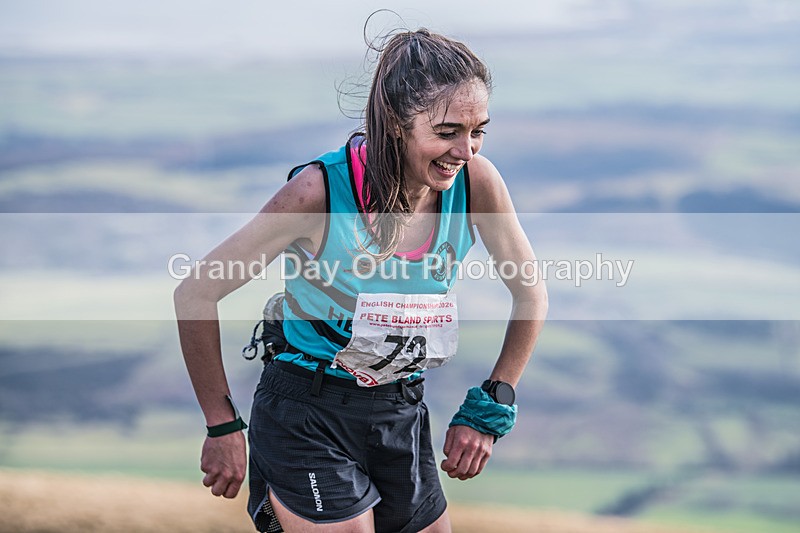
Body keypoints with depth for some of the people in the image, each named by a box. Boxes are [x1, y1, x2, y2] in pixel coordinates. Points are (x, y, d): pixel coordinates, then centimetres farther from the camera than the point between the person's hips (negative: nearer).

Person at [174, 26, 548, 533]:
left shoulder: (476, 181, -11)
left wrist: (489, 410, 0)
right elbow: (196, 294, -13)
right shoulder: (320, 192, -22)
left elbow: (532, 295, 6)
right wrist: (223, 426, -10)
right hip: (308, 418, -5)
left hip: (401, 415, 5)